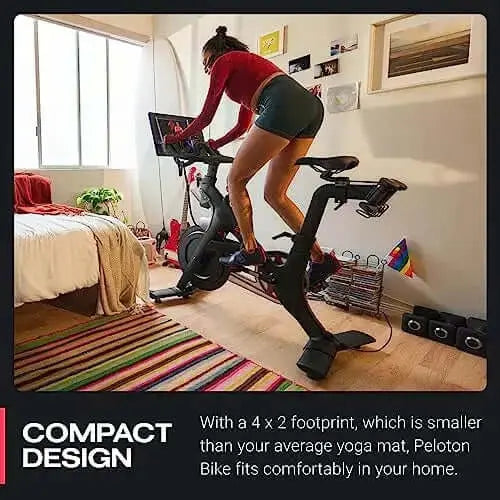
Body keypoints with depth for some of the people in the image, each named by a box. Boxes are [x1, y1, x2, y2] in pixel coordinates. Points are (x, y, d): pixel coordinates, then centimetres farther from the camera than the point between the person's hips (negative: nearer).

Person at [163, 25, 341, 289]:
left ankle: (251, 250, 5)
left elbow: (205, 116, 13)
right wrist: (213, 145, 49)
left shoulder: (224, 62, 15)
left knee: (236, 179, 3)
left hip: (284, 106, -8)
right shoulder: (247, 65, 38)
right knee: (274, 194, 9)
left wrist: (176, 138, 27)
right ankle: (320, 259, 7)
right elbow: (243, 126, 40)